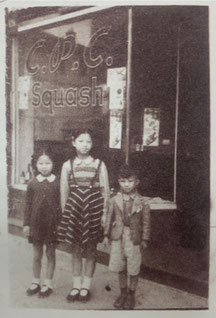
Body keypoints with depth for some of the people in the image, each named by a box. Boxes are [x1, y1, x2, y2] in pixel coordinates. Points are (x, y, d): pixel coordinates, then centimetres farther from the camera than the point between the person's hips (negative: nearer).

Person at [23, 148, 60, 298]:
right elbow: (28, 205, 4)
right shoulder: (32, 183, 0)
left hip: (52, 223, -1)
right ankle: (36, 282, 29)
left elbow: (61, 204, -2)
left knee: (51, 253, 9)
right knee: (37, 254, 12)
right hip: (36, 222, 2)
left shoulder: (57, 183, -5)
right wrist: (26, 224, 1)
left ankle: (48, 283, 23)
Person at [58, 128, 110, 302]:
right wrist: (65, 211, 4)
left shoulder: (99, 164, 0)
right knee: (75, 250, 9)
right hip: (74, 207, 2)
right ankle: (76, 285, 23)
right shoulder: (68, 165, 4)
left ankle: (86, 286, 21)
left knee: (90, 250, 7)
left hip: (93, 208, -1)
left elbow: (105, 191, 0)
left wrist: (104, 213, -3)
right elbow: (64, 191, 8)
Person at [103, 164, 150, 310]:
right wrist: (106, 235, 5)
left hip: (134, 239, -2)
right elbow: (110, 217, 7)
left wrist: (145, 239, -4)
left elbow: (146, 222, -3)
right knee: (120, 268, 14)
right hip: (118, 237, 3)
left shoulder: (142, 202, -6)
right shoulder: (115, 200, 0)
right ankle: (123, 293, 33)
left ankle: (131, 295, 28)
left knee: (133, 269, 8)